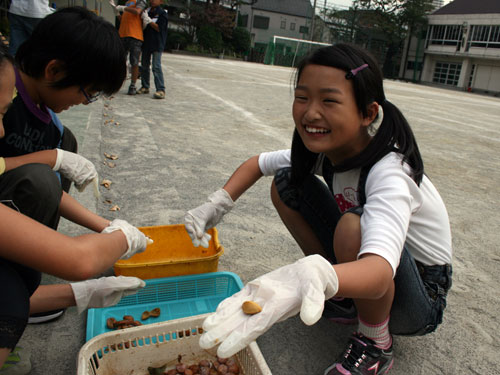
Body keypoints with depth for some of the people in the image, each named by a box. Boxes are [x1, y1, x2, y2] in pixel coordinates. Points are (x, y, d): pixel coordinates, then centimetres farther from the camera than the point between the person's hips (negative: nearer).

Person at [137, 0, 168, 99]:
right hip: (146, 43, 7)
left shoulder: (162, 13, -4)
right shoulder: (147, 11, 12)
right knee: (144, 66, 12)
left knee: (156, 67, -14)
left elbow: (159, 28, -12)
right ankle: (145, 87, 24)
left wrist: (148, 20, -16)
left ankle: (161, 90, -15)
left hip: (157, 44, -7)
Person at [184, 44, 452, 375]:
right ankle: (341, 300, 6)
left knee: (353, 225, -38)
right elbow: (257, 163, 2)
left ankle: (376, 346, -9)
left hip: (422, 297, -6)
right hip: (360, 272, 6)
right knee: (287, 183, -8)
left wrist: (315, 276, -69)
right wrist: (218, 204, -14)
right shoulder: (324, 149, -11)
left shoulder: (389, 174, -32)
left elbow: (380, 272, -48)